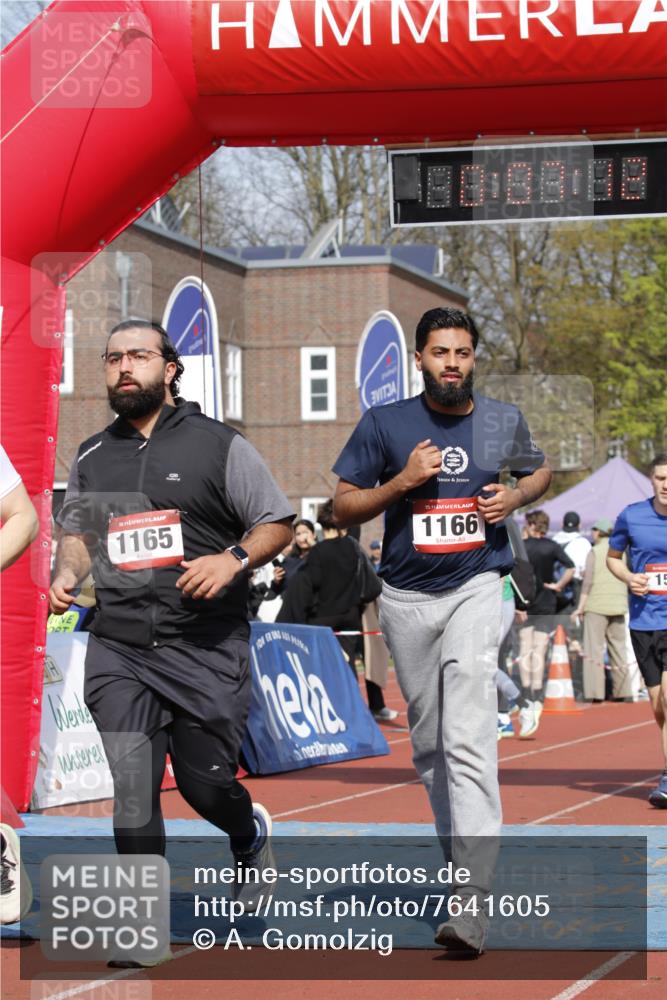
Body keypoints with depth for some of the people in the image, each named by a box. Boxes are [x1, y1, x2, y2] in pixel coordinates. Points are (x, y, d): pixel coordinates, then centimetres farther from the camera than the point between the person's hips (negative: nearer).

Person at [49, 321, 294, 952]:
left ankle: (250, 835, 38)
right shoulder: (92, 457, 13)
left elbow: (277, 523, 3)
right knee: (132, 791, -9)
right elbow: (77, 531, 24)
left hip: (207, 648, -2)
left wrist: (233, 560, -15)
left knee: (205, 783, 2)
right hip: (118, 651, 3)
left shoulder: (217, 445, 1)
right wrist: (66, 575, 2)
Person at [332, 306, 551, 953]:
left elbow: (540, 470, 24)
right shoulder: (384, 424, 1)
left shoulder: (504, 421, 5)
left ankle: (472, 903, -25)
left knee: (469, 739, -17)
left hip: (475, 590, -2)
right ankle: (458, 852, 32)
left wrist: (516, 495, 2)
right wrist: (402, 481, -13)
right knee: (428, 743, 11)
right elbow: (343, 507, 3)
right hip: (406, 598, 2)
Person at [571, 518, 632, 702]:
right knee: (618, 647, 11)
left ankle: (596, 692, -9)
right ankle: (621, 691, 10)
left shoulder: (594, 552, -5)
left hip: (597, 605, -5)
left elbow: (588, 581, -9)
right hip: (618, 605, 5)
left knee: (594, 648, -3)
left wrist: (580, 607, -6)